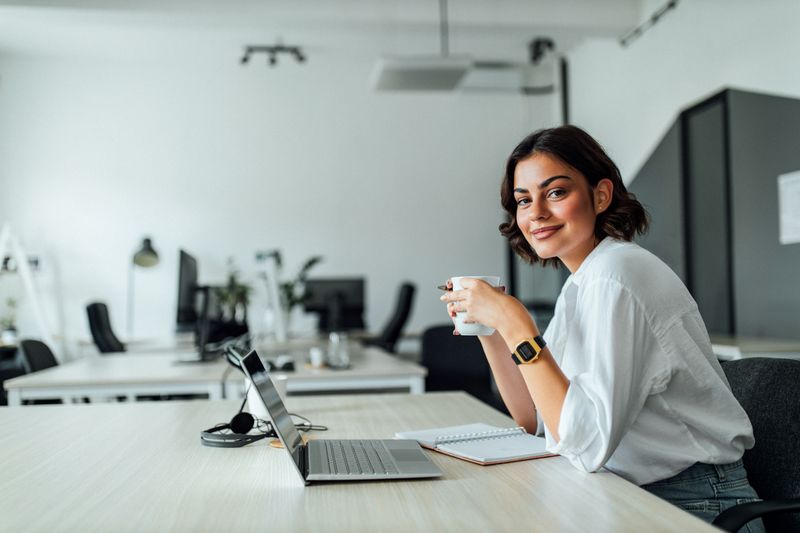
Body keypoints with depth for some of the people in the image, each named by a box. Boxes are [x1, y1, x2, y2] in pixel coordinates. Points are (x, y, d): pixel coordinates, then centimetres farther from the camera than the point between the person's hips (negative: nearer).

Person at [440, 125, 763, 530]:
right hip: (636, 497, 8)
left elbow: (588, 444, -26)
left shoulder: (616, 274, -20)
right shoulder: (580, 285, 7)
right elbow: (536, 420, 8)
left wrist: (516, 325, -26)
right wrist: (489, 329, -1)